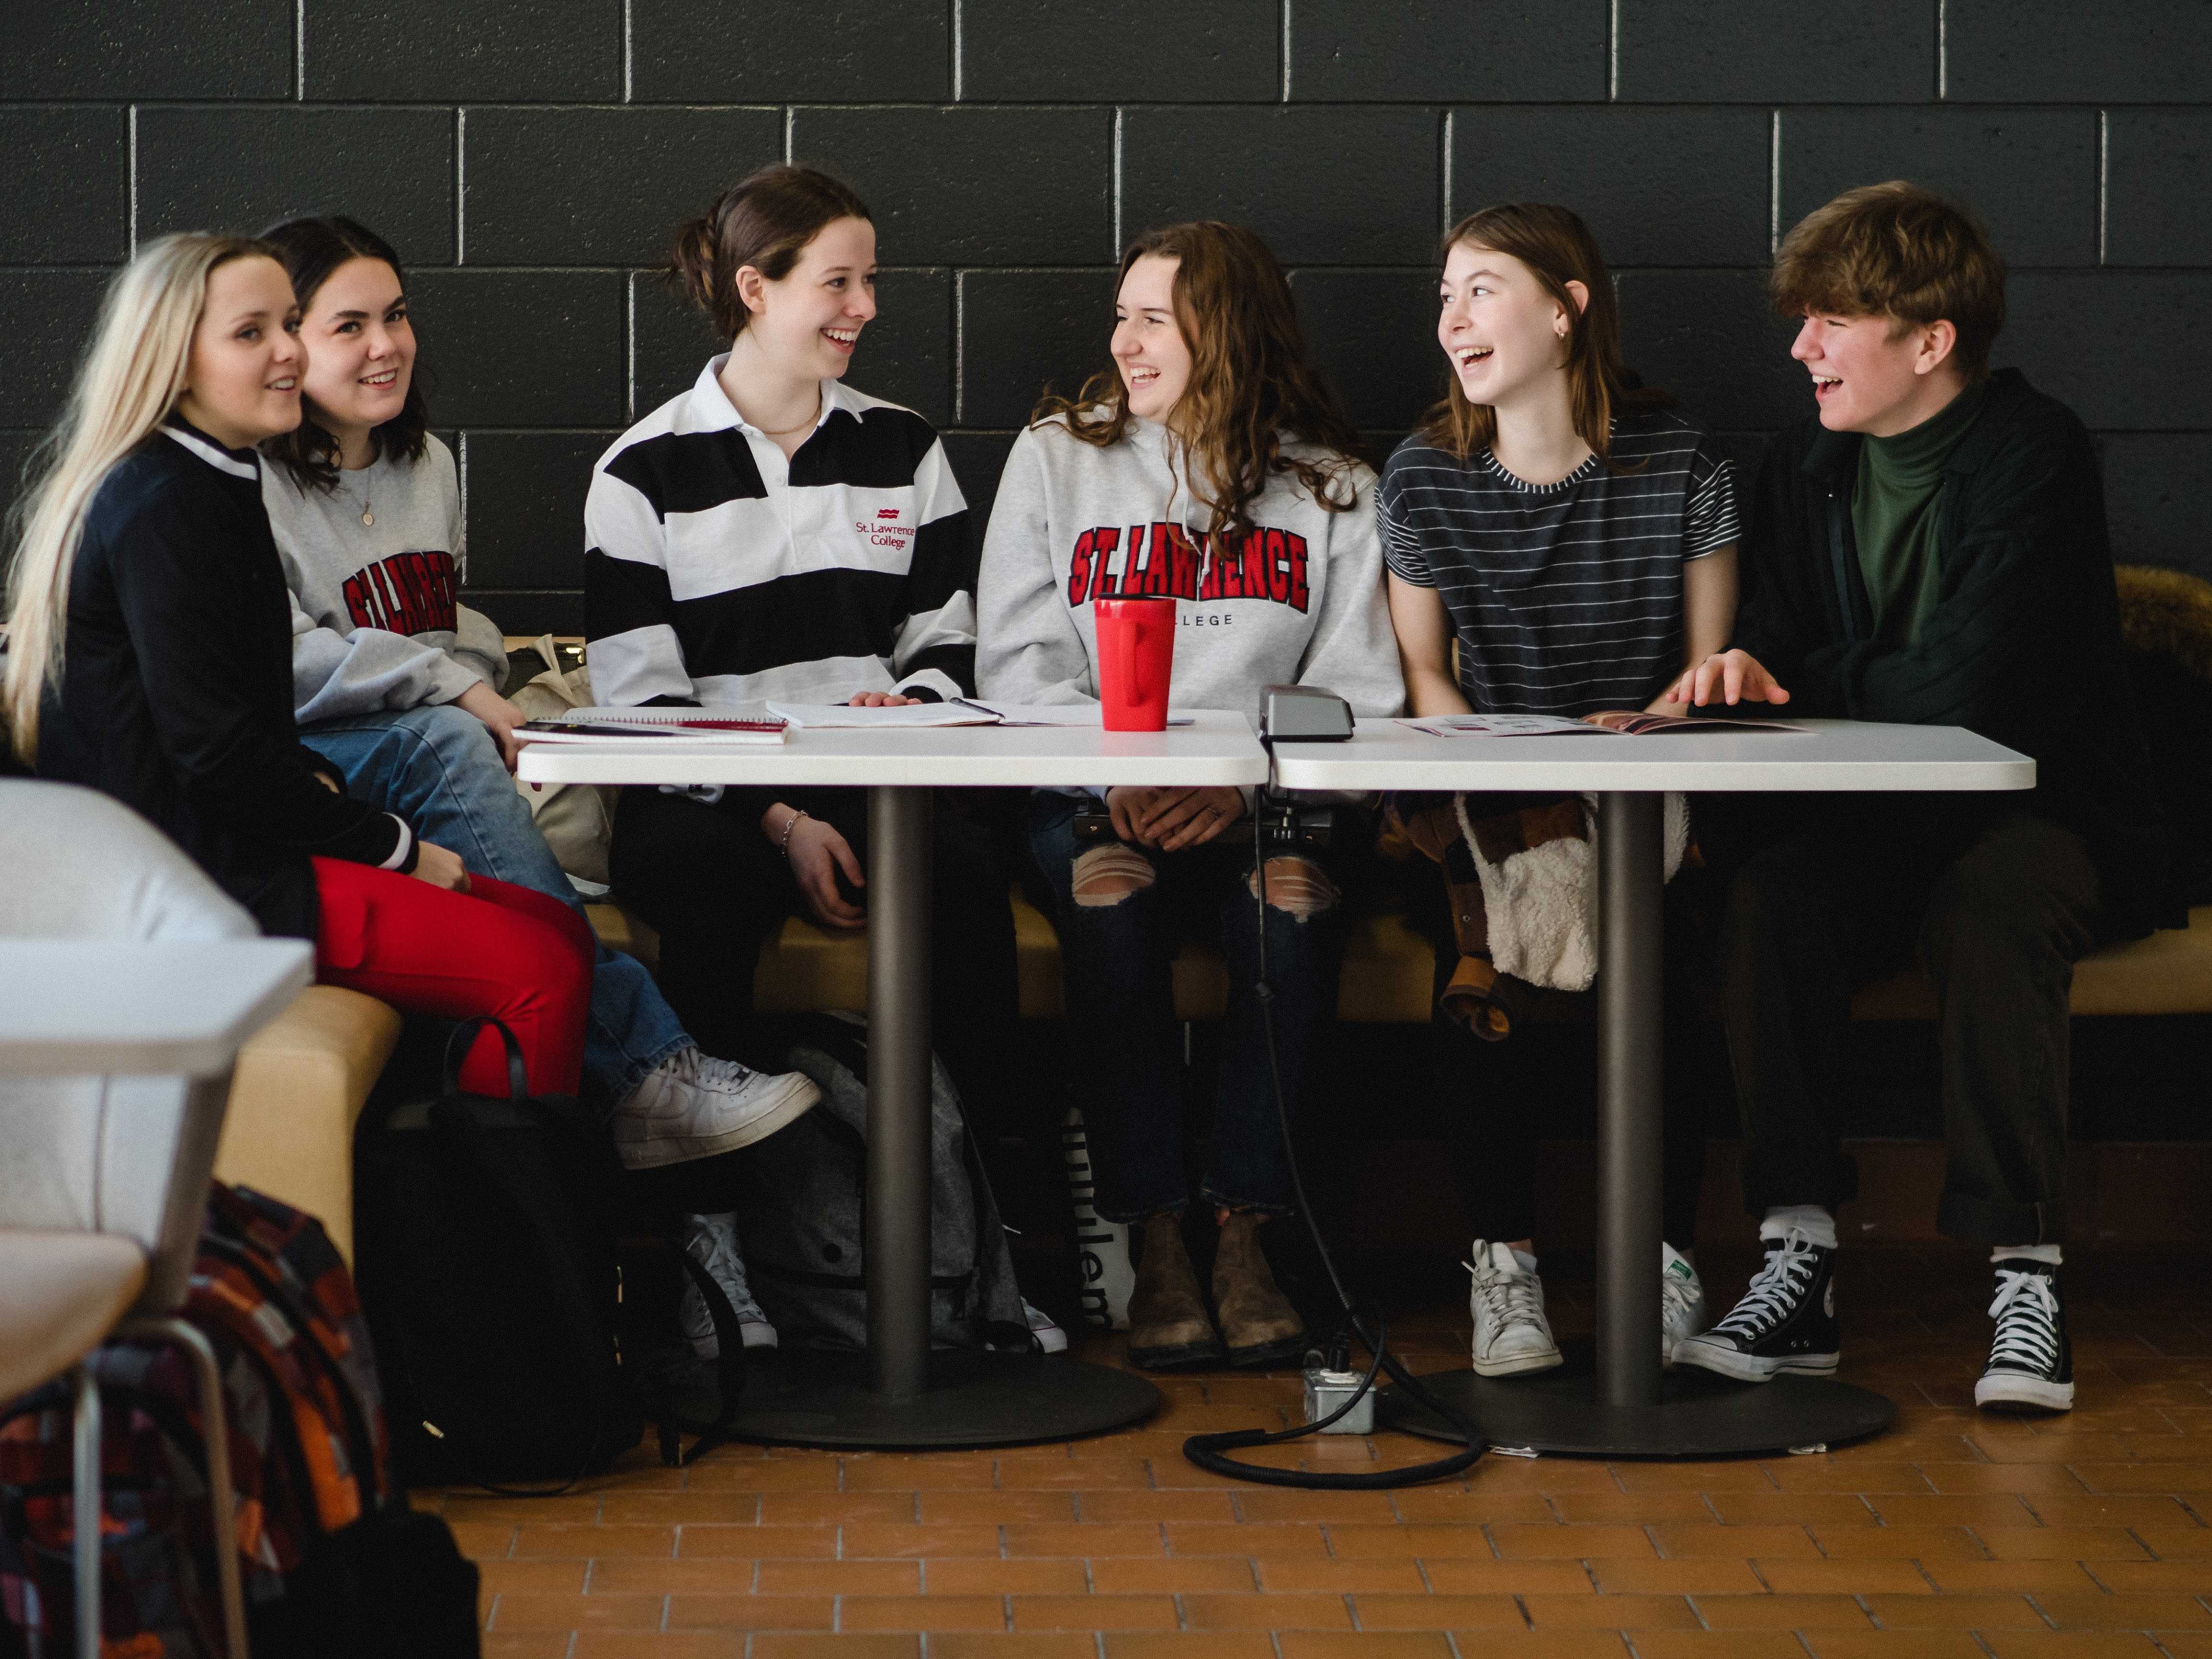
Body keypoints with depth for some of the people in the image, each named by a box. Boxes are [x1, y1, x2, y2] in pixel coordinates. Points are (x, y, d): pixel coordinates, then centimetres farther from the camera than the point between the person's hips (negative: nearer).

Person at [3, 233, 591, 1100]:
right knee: (545, 971, -19)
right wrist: (395, 847, -10)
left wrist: (320, 785, 5)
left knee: (559, 929, 2)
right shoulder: (166, 509, -15)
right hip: (185, 881, -10)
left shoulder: (213, 480, 18)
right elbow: (216, 752, -18)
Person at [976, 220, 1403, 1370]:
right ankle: (1154, 1241, -28)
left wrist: (1242, 782, -16)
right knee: (1108, 884, -35)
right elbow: (1016, 663, 5)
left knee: (1295, 890, -34)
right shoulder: (1056, 458, 13)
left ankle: (1244, 1234, -26)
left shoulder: (1331, 488, 11)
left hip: (1266, 799, 0)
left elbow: (1357, 691, 3)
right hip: (1089, 789, 0)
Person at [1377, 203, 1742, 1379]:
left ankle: (1665, 1253, -14)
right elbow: (1424, 675, 10)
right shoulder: (1422, 478, 3)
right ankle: (1502, 1260, -18)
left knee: (1664, 932, -31)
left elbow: (1708, 669, 4)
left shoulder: (1679, 467, -2)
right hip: (1487, 793, 1)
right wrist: (1508, 795, -7)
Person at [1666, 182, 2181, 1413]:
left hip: (2046, 814, -5)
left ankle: (2027, 1279, -31)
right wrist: (1746, 668, -8)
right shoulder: (1805, 466, 11)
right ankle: (1800, 1265, -26)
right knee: (1767, 902, -28)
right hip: (1869, 824, 5)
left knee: (1992, 913, -38)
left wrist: (1806, 680, -7)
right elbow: (1783, 648, 18)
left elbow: (1963, 688, -21)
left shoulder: (2035, 455, -12)